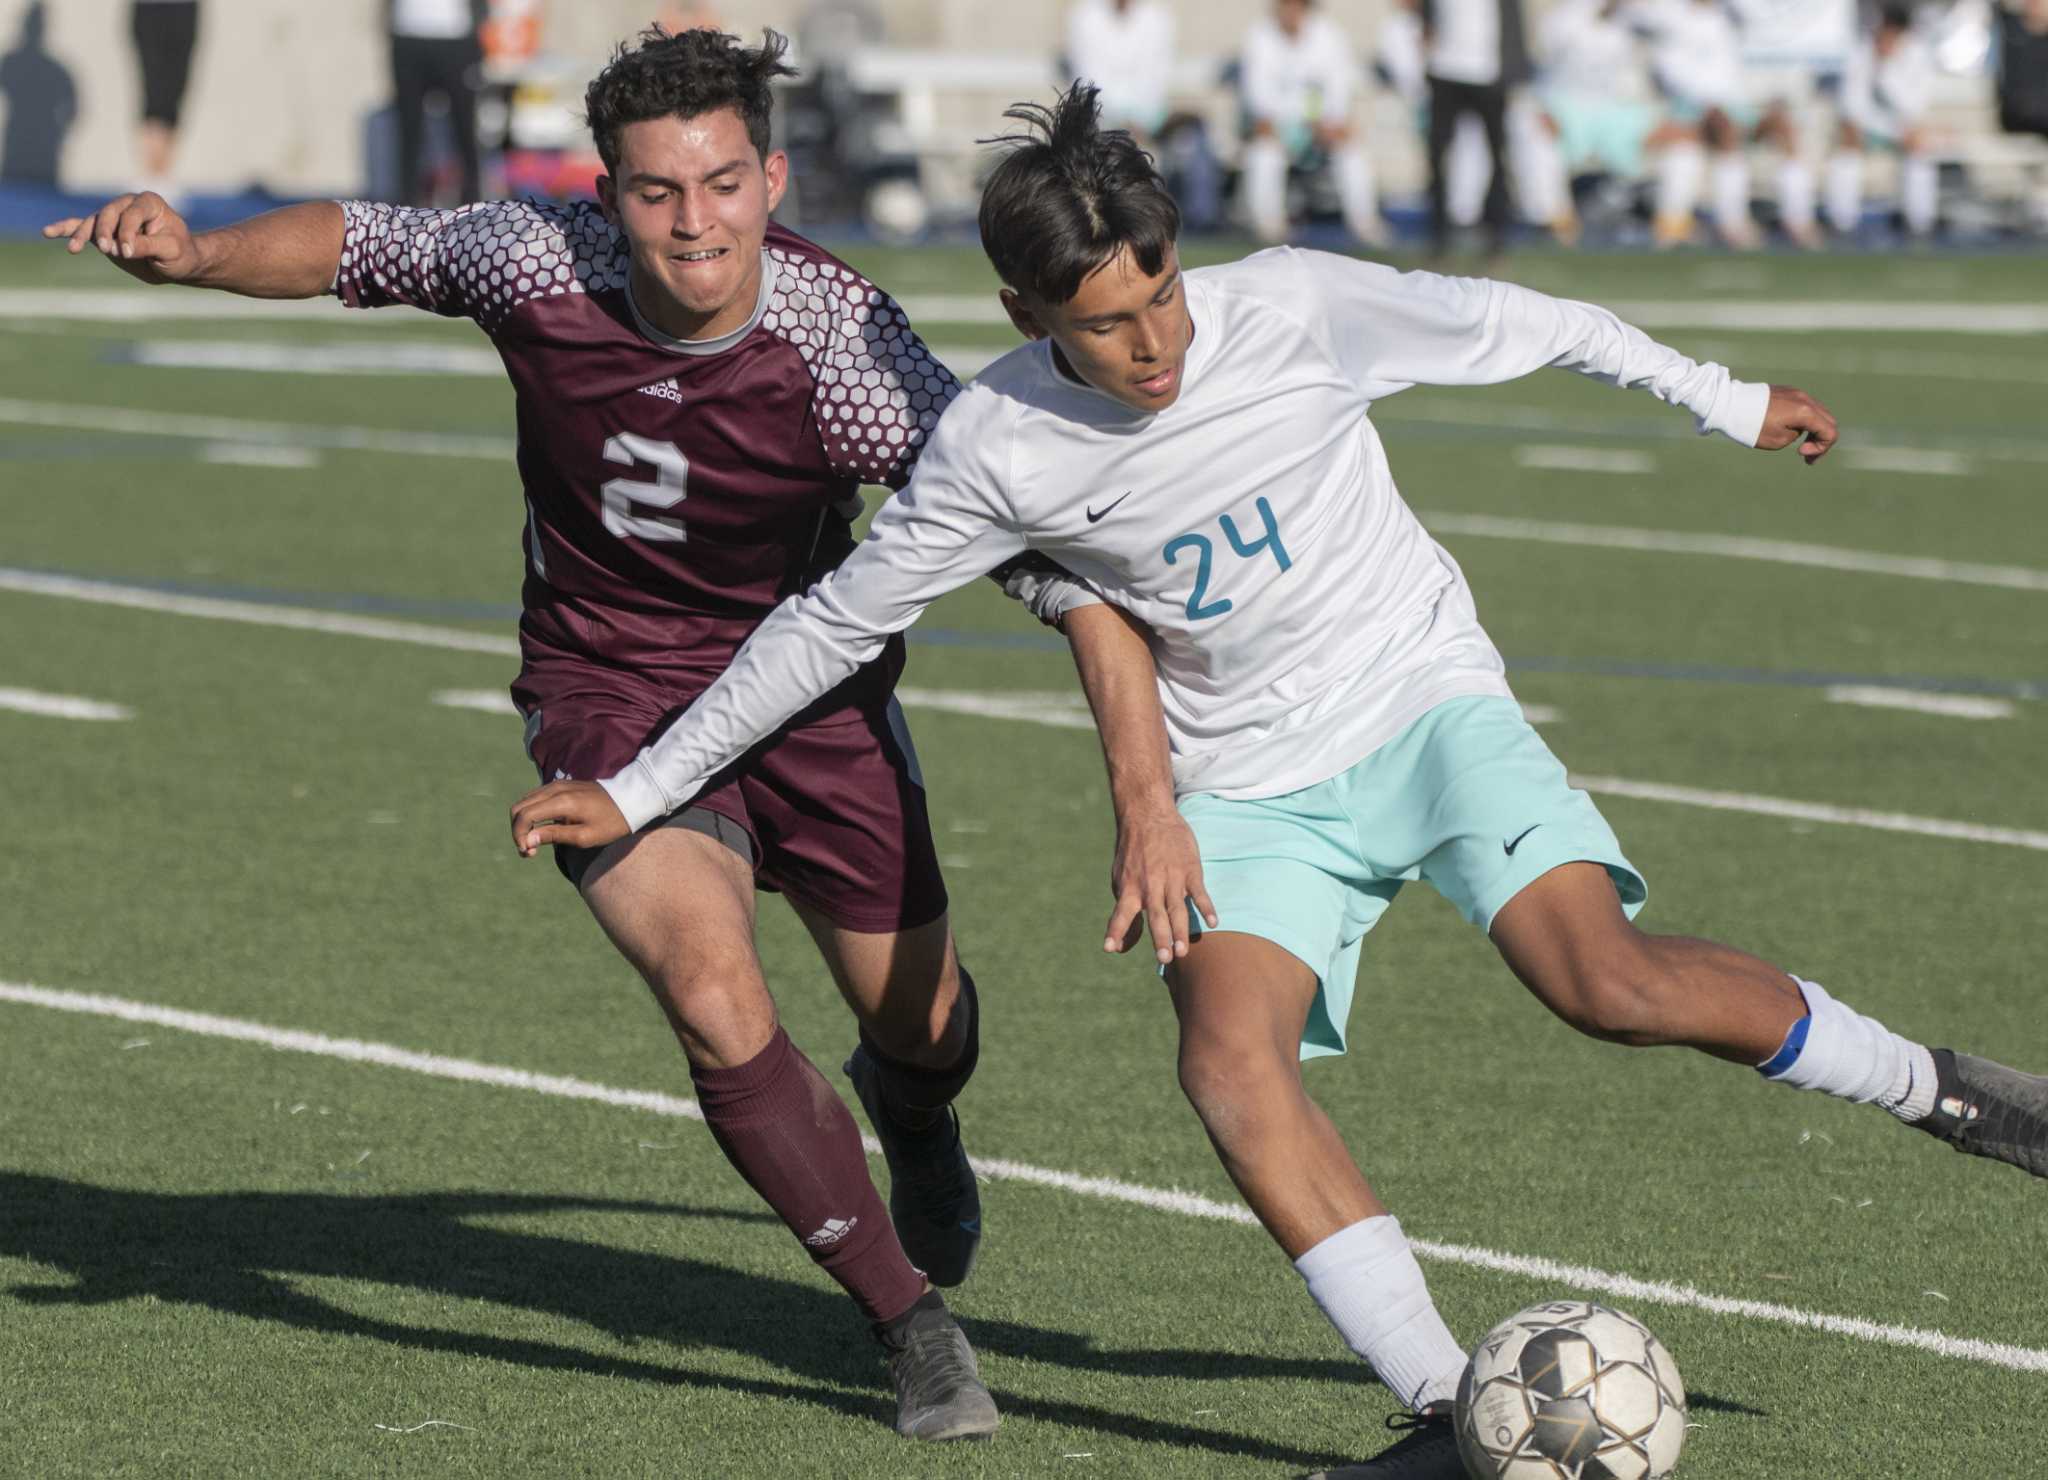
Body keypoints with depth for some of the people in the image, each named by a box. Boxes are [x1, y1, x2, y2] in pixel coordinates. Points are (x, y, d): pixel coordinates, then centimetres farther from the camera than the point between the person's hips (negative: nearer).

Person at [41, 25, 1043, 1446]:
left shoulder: (842, 341, -27)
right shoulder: (539, 261, -20)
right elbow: (364, 242, 1)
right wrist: (194, 252, -15)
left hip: (811, 686, 0)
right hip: (612, 689, 0)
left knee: (919, 1019, 14)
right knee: (715, 996, -23)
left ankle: (913, 1116, 57)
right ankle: (914, 1324, -6)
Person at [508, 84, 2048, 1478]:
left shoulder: (1297, 310, -16)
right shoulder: (998, 446, -14)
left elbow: (1523, 324, -1)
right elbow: (832, 624, -3)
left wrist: (1731, 402, 12)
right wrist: (637, 791, -2)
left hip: (1424, 698, -1)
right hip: (1249, 784, 2)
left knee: (1611, 983, -24)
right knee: (1231, 1063, -25)